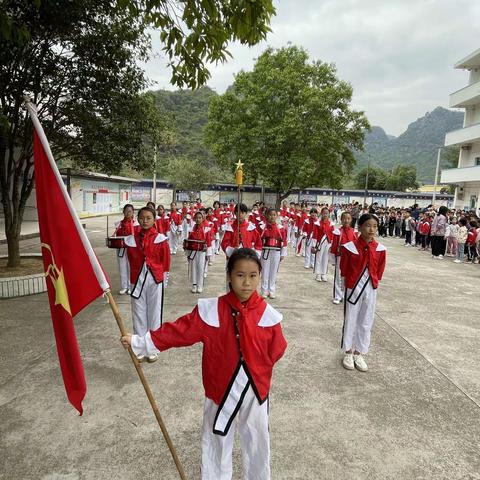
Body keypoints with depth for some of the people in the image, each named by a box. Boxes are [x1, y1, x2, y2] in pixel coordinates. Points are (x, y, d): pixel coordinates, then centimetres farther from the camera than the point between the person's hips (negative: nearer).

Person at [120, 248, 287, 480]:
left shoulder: (268, 314, -15)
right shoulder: (210, 310, -16)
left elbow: (276, 352, -6)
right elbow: (179, 330, -12)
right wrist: (139, 342, -11)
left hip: (255, 391, 1)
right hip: (221, 390, 0)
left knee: (257, 443, 22)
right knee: (217, 442, 21)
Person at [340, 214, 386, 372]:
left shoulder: (380, 249, -5)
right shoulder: (350, 247, -14)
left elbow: (379, 271, 6)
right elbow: (344, 270, -2)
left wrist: (372, 282, 4)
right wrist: (352, 282, 2)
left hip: (370, 289, 3)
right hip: (353, 288, -3)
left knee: (366, 322, 12)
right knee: (350, 320, 10)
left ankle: (359, 353, 29)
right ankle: (348, 352, 27)